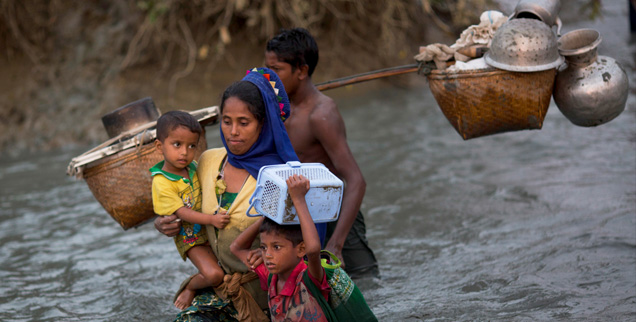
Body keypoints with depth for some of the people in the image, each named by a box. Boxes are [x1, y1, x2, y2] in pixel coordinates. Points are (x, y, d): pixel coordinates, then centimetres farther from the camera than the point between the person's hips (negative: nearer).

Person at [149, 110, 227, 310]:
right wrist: (211, 220, -36)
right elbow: (182, 212, -26)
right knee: (214, 275, -23)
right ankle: (190, 288, 8)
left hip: (212, 228, 7)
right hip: (191, 238, -7)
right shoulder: (161, 183, -21)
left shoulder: (193, 167, -1)